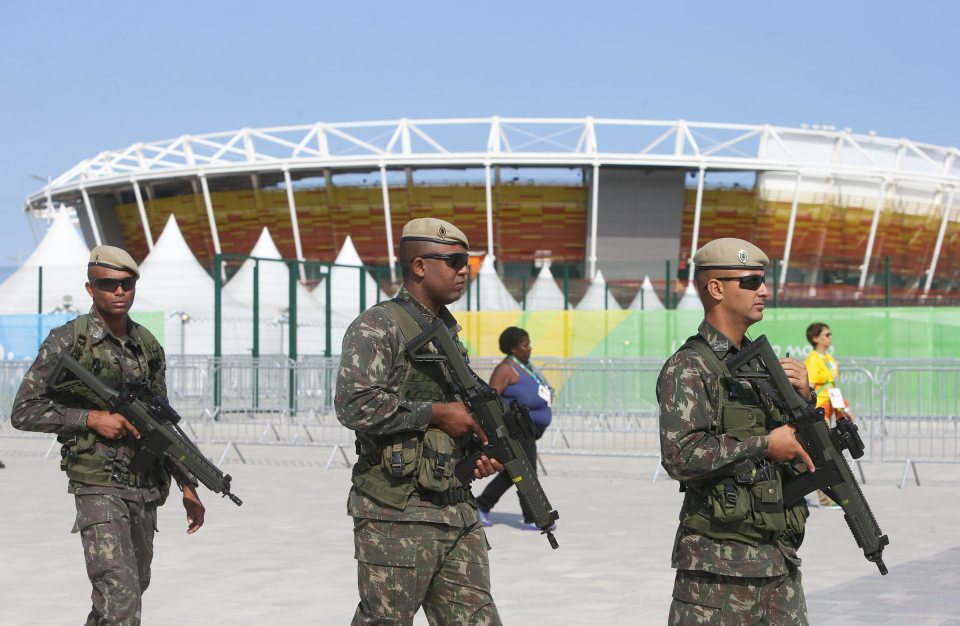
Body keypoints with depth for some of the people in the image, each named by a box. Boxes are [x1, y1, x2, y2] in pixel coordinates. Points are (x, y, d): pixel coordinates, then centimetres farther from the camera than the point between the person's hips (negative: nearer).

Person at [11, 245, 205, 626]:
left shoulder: (149, 347, 10)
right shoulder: (66, 342, -6)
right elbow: (24, 412, -7)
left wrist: (187, 485, 13)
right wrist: (92, 419, -16)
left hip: (147, 489, 6)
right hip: (98, 486, -6)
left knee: (134, 587, 17)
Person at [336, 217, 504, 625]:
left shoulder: (448, 331, 17)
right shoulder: (377, 327, -9)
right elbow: (355, 405, -22)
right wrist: (437, 413, -17)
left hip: (458, 512, 8)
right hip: (397, 515, -8)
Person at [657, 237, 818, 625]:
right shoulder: (689, 368, -8)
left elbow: (806, 452, 18)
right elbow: (680, 456, -21)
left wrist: (803, 398, 0)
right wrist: (764, 444, -17)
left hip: (779, 559, 7)